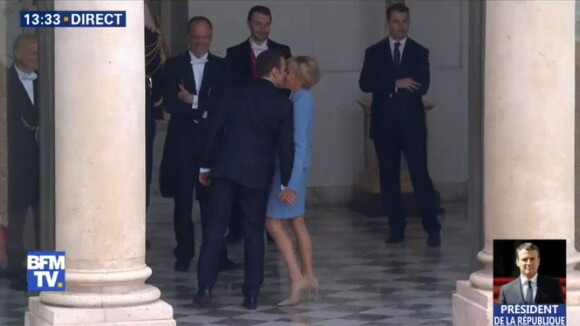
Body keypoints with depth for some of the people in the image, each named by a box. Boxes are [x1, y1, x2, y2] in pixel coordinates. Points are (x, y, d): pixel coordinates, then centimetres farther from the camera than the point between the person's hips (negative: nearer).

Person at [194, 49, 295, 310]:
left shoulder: (235, 94, 5)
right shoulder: (283, 104, -2)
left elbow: (215, 130, 5)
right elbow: (286, 146, -4)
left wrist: (205, 166, 14)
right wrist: (286, 184, 1)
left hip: (225, 169, 2)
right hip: (258, 174, -2)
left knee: (214, 229, 3)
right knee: (254, 234, 7)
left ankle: (205, 289, -2)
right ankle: (251, 295, 6)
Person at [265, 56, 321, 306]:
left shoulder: (301, 100, -18)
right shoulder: (303, 98, 9)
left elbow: (300, 143, -22)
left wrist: (291, 182, -23)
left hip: (291, 166, -10)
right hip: (296, 166, 10)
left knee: (274, 222, -6)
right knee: (296, 221, 17)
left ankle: (297, 278, -8)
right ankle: (307, 276, 25)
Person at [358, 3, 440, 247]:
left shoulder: (419, 52, 4)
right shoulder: (374, 52, 6)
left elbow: (422, 87, -8)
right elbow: (365, 84, -7)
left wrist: (388, 88, -9)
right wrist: (396, 84, -17)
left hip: (412, 123, -2)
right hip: (384, 124, 2)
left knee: (420, 174, -6)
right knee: (389, 177, 4)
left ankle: (432, 229, -4)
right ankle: (396, 229, 10)